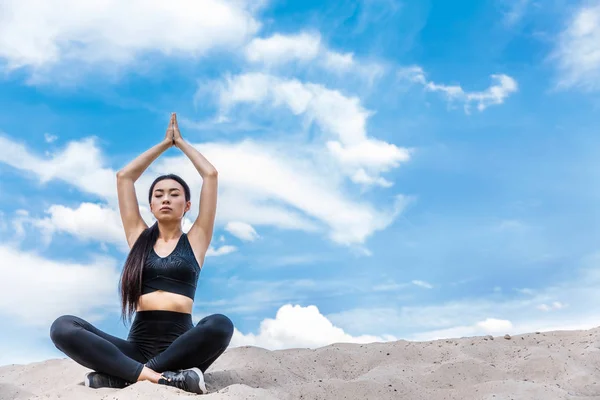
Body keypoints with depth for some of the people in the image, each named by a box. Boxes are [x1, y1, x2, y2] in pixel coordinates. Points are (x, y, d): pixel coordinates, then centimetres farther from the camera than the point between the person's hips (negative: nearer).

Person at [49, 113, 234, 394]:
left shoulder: (195, 239, 13)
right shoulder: (139, 237, 18)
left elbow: (211, 174, 10)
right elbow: (123, 176, 18)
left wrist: (181, 142, 24)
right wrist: (164, 143, 27)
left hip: (180, 345, -1)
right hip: (138, 344, 2)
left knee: (220, 325, -35)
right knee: (62, 327, -22)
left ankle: (118, 377, -29)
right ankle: (158, 376, -36)